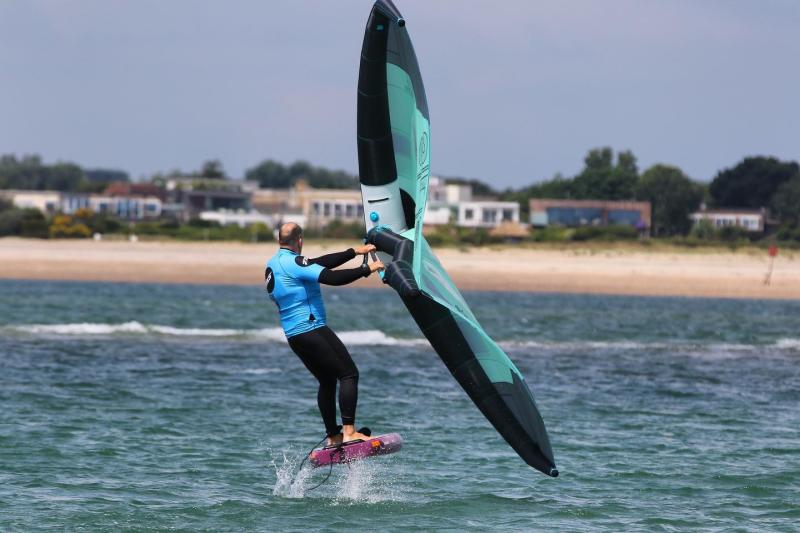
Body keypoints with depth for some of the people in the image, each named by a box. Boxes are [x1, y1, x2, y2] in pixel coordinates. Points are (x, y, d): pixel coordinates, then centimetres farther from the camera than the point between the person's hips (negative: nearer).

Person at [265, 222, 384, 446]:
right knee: (349, 374, -6)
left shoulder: (273, 264, 15)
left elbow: (320, 263, 17)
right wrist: (367, 269, -15)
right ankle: (349, 431, -16)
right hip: (312, 329, -9)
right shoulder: (294, 262, -14)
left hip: (293, 334, 10)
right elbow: (332, 277, -24)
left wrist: (354, 252, 16)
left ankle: (333, 437, 16)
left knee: (327, 381, 19)